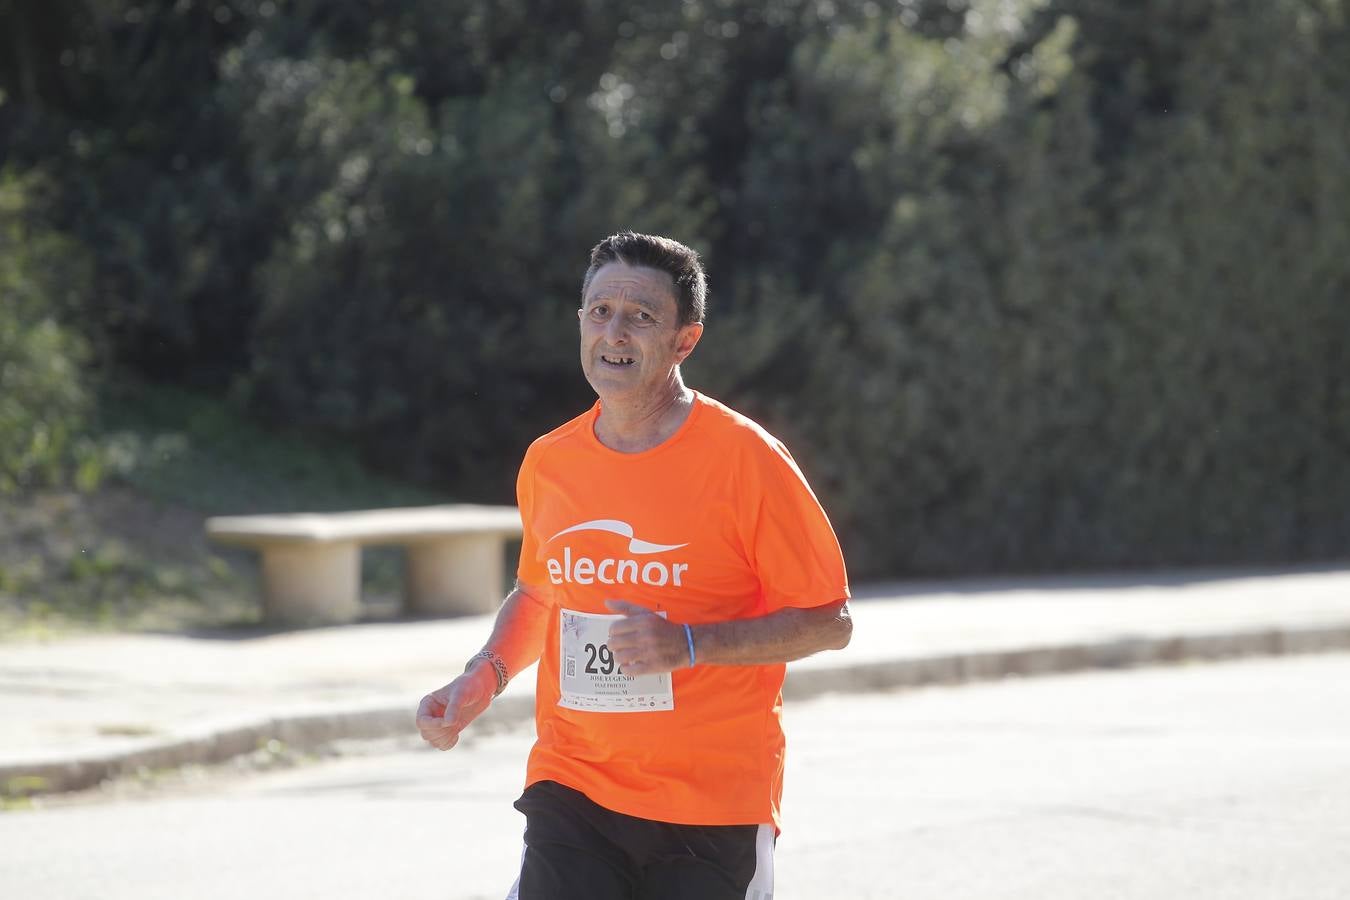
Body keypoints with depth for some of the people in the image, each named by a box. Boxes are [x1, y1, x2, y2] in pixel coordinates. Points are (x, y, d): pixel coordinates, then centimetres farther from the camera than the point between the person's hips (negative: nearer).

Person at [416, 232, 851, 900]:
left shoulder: (747, 459, -9)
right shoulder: (548, 463, 6)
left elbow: (829, 622, -7)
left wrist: (690, 644, -19)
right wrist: (485, 677, 5)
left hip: (714, 811, -3)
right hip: (570, 788, 3)